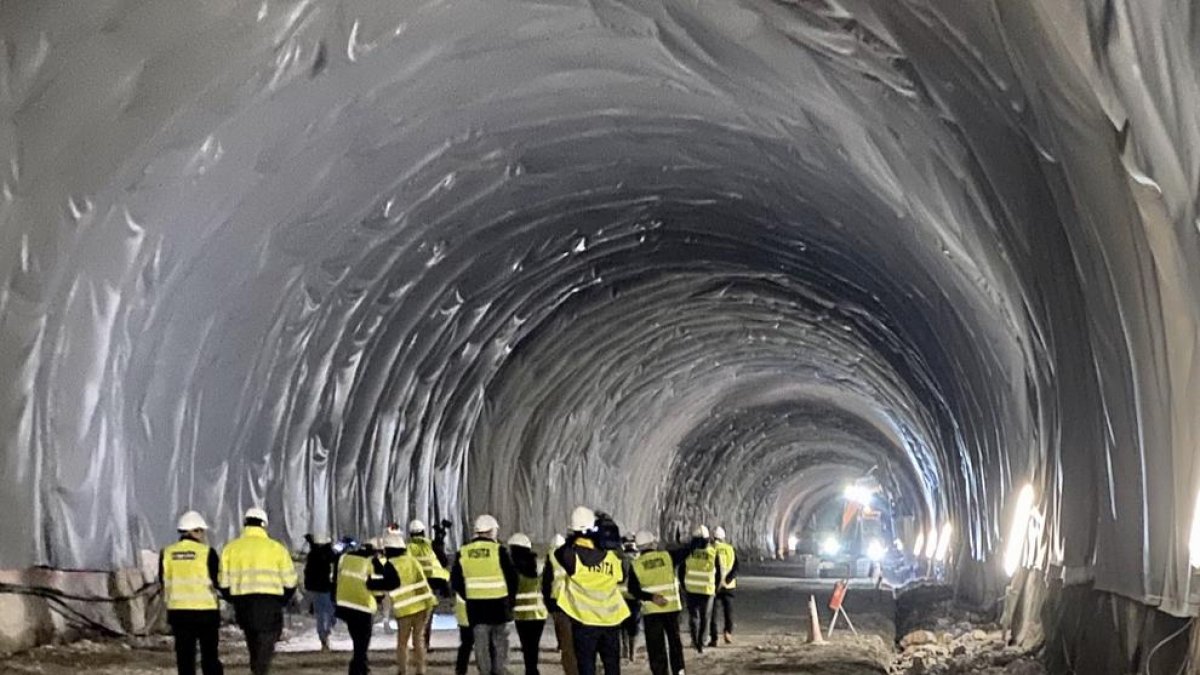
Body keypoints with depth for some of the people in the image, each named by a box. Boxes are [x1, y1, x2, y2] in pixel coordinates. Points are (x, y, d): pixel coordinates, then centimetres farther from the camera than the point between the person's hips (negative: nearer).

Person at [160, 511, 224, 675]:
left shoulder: (167, 553, 3)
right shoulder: (206, 552, -9)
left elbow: (165, 583, 8)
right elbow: (218, 582, -3)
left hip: (178, 611, 3)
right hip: (205, 610, -3)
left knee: (184, 656, 7)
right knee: (210, 657, 5)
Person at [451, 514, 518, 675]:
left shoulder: (463, 553, 2)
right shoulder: (499, 550, -8)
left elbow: (456, 582, 7)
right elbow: (512, 577, -6)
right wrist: (510, 599, 9)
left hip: (475, 606, 2)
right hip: (498, 604, -2)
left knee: (481, 643, 6)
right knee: (499, 641, 9)